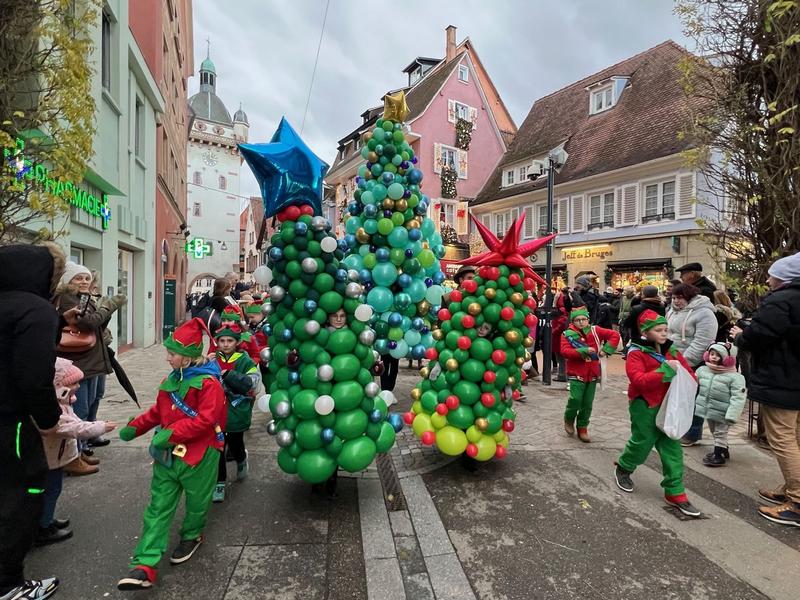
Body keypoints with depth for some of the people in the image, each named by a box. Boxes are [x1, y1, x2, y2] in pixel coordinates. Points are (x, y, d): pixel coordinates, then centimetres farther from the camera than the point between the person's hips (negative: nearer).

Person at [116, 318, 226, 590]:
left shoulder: (208, 382, -19)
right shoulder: (171, 379, 7)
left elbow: (205, 419, -25)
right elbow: (159, 411, 18)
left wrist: (170, 433, -27)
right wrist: (135, 427, 7)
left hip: (198, 456, -6)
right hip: (167, 455, 6)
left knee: (196, 502, 15)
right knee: (158, 507, 6)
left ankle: (191, 536, 43)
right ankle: (144, 566, 11)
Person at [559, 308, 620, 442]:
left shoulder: (595, 331, 2)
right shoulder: (568, 334, -6)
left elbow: (614, 335, 4)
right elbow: (565, 351, -17)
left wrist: (606, 349, -7)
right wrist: (584, 350, -26)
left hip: (592, 374, 3)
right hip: (576, 373, -3)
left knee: (587, 403, 8)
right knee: (575, 399, -13)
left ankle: (582, 428, 23)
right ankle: (569, 420, 16)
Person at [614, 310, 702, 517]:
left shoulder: (672, 351, 6)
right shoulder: (636, 353, -13)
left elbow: (690, 375, 12)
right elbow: (638, 380, -26)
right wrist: (666, 370, -27)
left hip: (668, 406, 6)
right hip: (645, 407, -5)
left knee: (672, 447, 6)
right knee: (642, 442, 7)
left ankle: (675, 492, 15)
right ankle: (623, 469, 35)